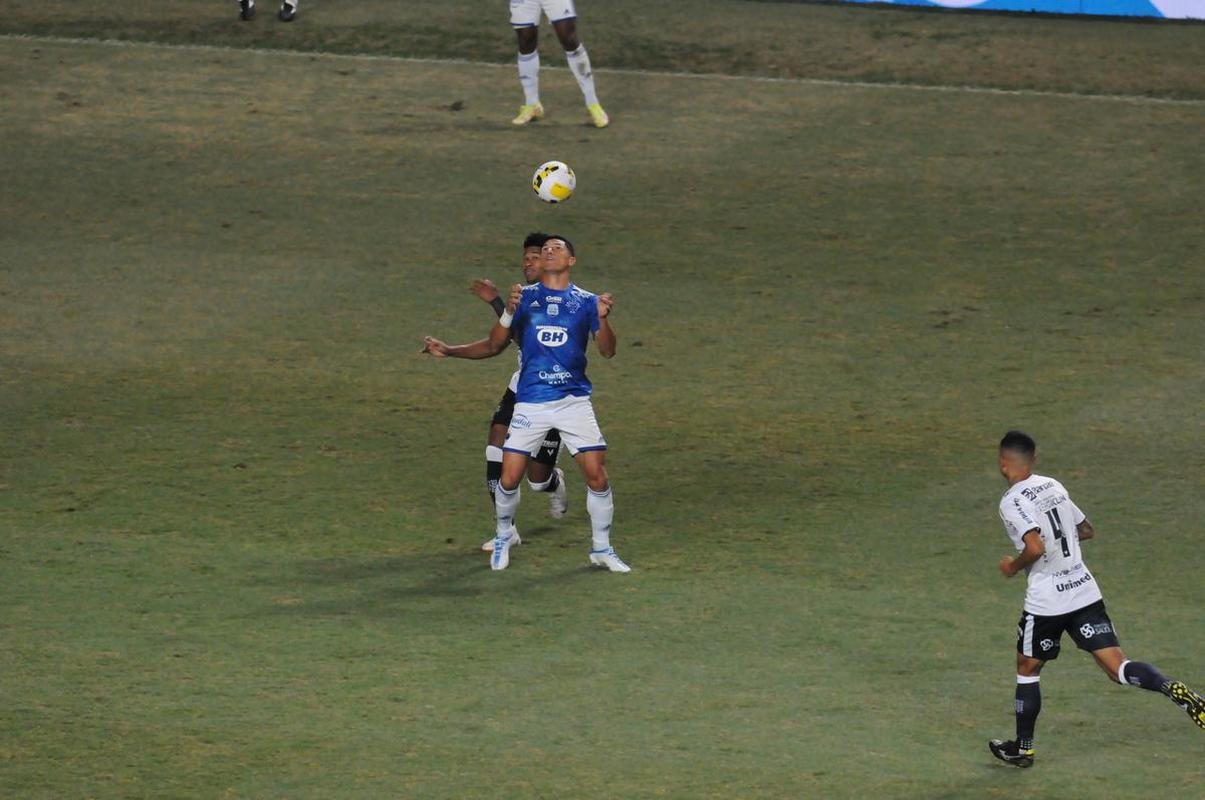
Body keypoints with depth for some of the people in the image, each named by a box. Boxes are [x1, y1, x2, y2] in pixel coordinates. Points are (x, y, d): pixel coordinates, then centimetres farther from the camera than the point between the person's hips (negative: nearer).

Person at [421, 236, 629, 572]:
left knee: (597, 475, -7)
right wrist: (449, 351, -7)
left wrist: (602, 318, -22)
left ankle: (601, 548, 11)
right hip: (530, 402, 0)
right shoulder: (525, 297, 7)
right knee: (509, 478, -3)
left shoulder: (586, 302, 5)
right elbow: (494, 345, 8)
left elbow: (607, 351, -3)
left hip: (574, 401, 0)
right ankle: (503, 537, 24)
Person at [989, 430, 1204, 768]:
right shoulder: (1053, 486, 11)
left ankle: (1022, 748, 24)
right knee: (1117, 667, -1)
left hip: (1046, 601, -6)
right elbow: (1086, 531, 22)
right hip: (1085, 591, 6)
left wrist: (1013, 566, -6)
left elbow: (1036, 547, -25)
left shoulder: (1012, 502, -12)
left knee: (1027, 669, 15)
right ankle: (1174, 689, -26)